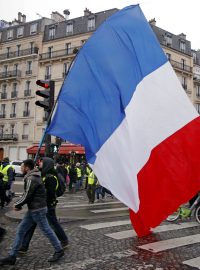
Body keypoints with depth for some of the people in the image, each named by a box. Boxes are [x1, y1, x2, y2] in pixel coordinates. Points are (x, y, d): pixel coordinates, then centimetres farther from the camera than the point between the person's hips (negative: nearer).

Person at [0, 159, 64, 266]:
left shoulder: (31, 179, -19)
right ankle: (12, 256, 16)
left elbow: (27, 196, -20)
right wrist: (19, 204, 5)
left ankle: (59, 250, 19)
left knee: (46, 230, 3)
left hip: (38, 210, -10)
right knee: (20, 230, 10)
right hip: (33, 209, 10)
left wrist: (17, 205, -4)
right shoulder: (32, 177, 12)